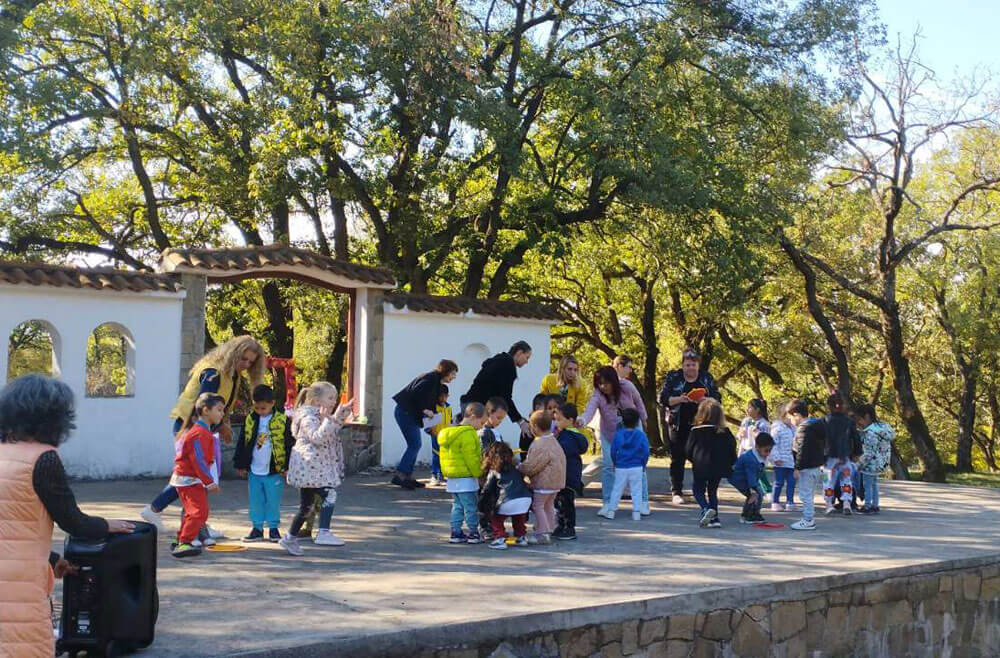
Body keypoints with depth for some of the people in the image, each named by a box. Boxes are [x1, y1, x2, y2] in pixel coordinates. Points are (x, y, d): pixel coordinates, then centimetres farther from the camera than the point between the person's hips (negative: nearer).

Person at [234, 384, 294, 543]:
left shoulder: (282, 421, -6)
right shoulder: (250, 420, 3)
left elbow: (289, 445, -3)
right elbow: (242, 444, 10)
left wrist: (287, 467, -4)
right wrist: (241, 465, 8)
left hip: (274, 470, -3)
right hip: (254, 470, 3)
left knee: (273, 501, 4)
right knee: (255, 501, 9)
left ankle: (273, 528, 16)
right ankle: (256, 528, 19)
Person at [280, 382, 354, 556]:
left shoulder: (321, 416, 19)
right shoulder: (308, 416, -12)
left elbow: (332, 434, 27)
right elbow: (317, 437, -24)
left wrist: (340, 417, 17)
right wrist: (328, 419, -30)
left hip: (315, 468, 10)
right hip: (309, 466, -10)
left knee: (306, 505, 15)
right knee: (329, 494, -20)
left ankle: (290, 538, 24)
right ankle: (323, 533, -27)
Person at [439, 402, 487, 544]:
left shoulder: (449, 432, 14)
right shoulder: (468, 434, -17)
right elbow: (471, 458, -19)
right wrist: (478, 473, -9)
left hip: (452, 478, 9)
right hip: (466, 478, -9)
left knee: (457, 507, 14)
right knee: (471, 507, 1)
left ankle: (456, 533, 15)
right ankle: (473, 534, 6)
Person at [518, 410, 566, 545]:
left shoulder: (540, 445, -24)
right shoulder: (552, 440, 10)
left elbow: (531, 466, -22)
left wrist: (519, 468, -4)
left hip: (544, 482, -10)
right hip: (556, 480, 10)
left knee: (538, 505, -1)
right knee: (548, 505, 19)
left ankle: (542, 533, -1)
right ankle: (549, 530, 27)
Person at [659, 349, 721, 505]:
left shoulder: (706, 378, 8)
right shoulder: (673, 377, 4)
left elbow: (717, 398, 5)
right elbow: (663, 398, 0)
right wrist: (679, 399, -18)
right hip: (678, 425, -1)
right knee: (677, 458, 0)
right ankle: (676, 492, 6)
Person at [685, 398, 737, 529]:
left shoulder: (696, 431, -9)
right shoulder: (725, 431, 0)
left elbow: (688, 450, -4)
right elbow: (732, 448, 4)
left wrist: (695, 461, 15)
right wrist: (730, 463, 18)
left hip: (701, 468, -3)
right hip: (719, 468, 3)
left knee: (699, 490, 11)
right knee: (713, 491, 16)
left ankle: (706, 509, -16)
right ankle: (715, 518, 8)